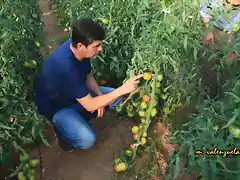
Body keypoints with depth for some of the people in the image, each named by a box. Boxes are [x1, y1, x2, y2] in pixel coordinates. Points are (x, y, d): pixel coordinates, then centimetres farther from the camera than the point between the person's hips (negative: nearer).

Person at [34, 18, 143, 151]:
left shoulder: (78, 49, -16)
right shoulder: (65, 67, -40)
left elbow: (88, 76, 2)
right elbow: (90, 105, -35)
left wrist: (99, 96, -16)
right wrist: (123, 89, -35)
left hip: (77, 93, 7)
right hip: (55, 106, -7)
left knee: (118, 99, -1)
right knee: (87, 140, -28)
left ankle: (78, 117, 11)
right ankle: (62, 127, 5)